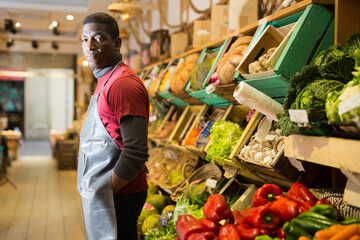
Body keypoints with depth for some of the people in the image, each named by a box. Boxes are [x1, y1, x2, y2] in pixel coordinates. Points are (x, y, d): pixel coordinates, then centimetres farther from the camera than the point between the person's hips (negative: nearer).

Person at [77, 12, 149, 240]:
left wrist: (105, 194, -16)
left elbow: (136, 153, -25)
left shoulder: (123, 84, -19)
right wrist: (96, 193, 13)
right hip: (101, 194, 10)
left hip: (119, 197, -9)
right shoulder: (105, 81, 13)